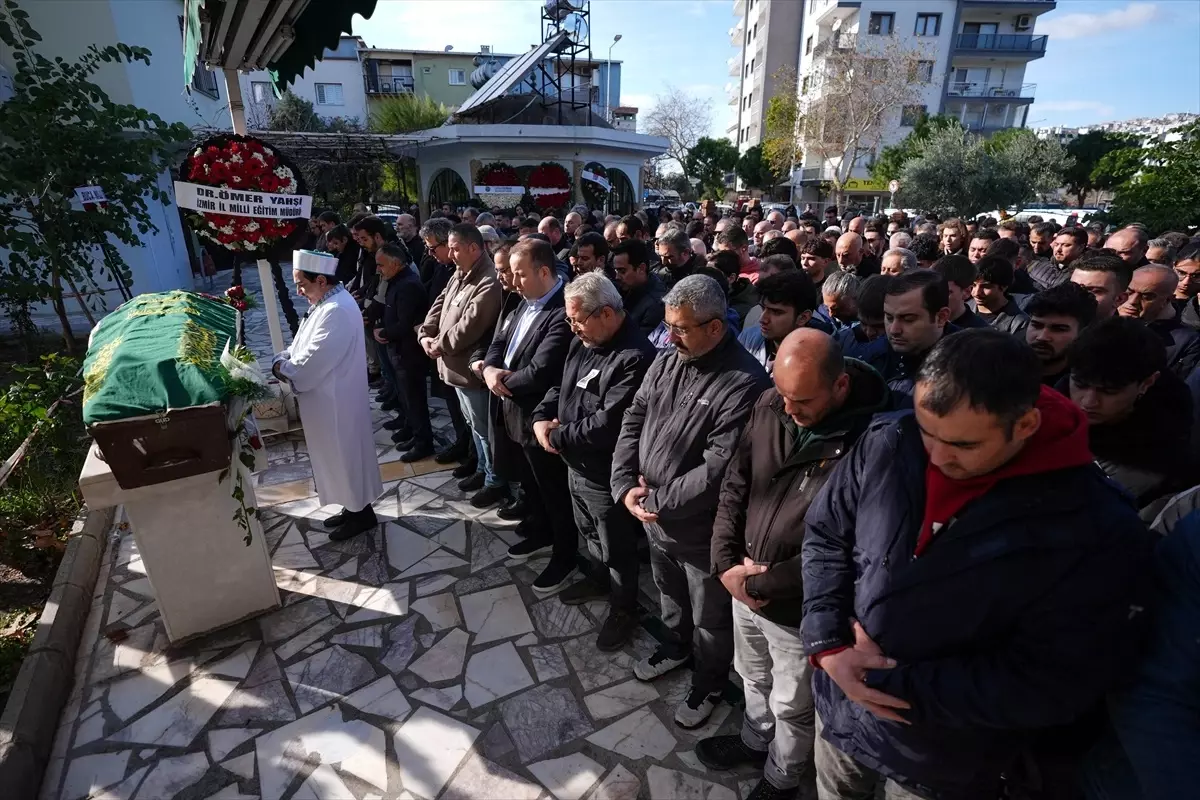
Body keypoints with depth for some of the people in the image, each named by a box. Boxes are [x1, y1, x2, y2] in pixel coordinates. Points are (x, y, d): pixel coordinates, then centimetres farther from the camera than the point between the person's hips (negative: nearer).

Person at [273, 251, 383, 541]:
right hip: (328, 398, 10)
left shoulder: (337, 311, -26)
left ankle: (361, 513, 20)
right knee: (339, 455, 19)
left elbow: (313, 362, -26)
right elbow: (304, 346, 15)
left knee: (346, 455, 4)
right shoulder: (327, 303, 8)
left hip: (337, 400, -10)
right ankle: (354, 506, 34)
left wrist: (282, 368, -10)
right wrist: (283, 358, -3)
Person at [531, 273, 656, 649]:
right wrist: (541, 417, -7)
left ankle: (624, 608, 37)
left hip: (606, 476, -9)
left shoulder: (635, 357, -28)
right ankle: (598, 579, 55)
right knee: (590, 532, 30)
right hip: (576, 464, 9)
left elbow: (606, 425, -32)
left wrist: (556, 436, -19)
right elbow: (561, 386, 13)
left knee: (617, 548, 14)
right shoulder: (583, 342, 2)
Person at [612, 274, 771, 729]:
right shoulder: (667, 361, -2)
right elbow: (633, 421, 2)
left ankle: (709, 684, 45)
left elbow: (718, 469, -28)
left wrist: (658, 501, -19)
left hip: (701, 529, -6)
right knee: (670, 593, 31)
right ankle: (676, 644, 59)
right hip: (654, 517, 7)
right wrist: (625, 485, -10)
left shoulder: (744, 384, -26)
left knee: (710, 618, 18)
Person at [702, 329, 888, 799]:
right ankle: (755, 740, 58)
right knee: (753, 678, 29)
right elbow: (735, 484, -1)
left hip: (801, 608, -5)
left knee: (792, 707, 21)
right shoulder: (771, 405, -9)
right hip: (743, 587, 5)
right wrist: (726, 563, -10)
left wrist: (762, 584, -17)